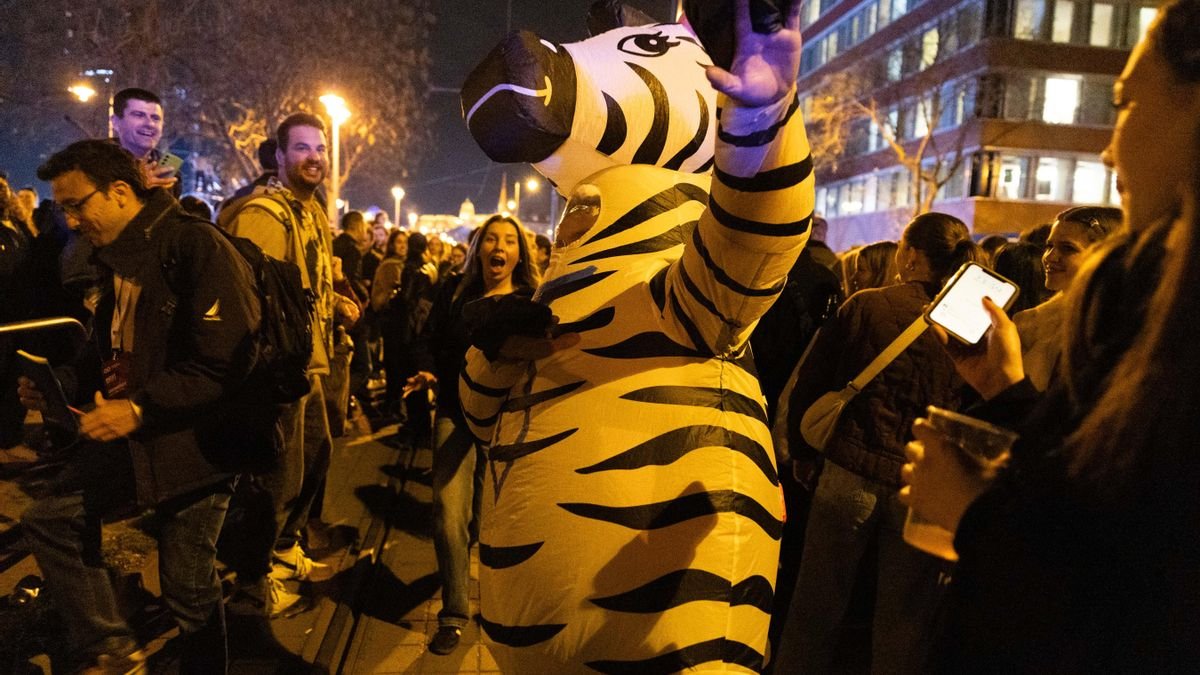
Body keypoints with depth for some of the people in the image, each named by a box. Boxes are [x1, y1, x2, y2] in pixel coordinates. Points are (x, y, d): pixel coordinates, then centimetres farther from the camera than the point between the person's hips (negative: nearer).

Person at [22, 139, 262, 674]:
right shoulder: (115, 256, 9)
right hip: (129, 434, 8)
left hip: (194, 442, -8)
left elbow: (227, 365, -24)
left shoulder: (198, 248, -18)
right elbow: (117, 352, 19)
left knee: (189, 588, 2)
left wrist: (139, 409, -25)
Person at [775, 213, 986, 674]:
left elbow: (809, 385, -3)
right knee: (902, 635, 16)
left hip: (848, 476, -1)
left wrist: (802, 453, 11)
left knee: (814, 615, 14)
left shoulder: (865, 305, -6)